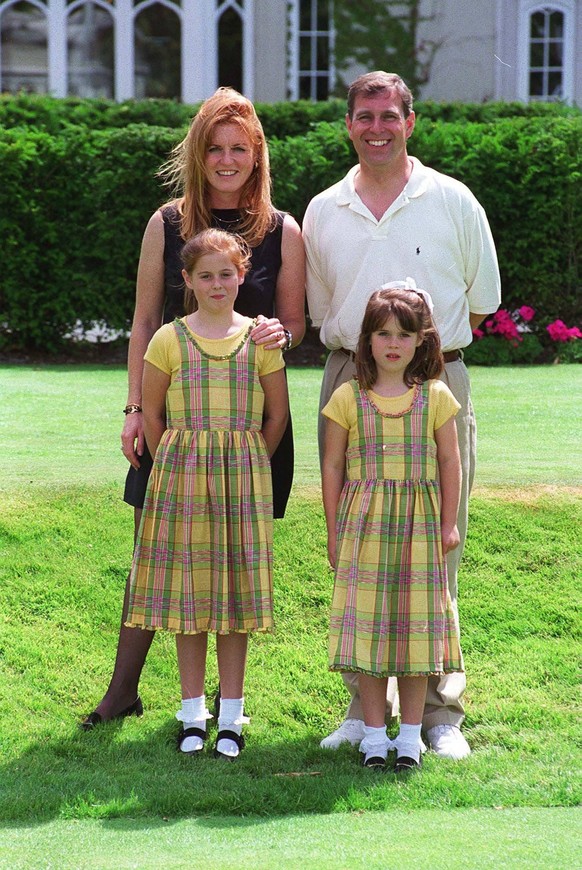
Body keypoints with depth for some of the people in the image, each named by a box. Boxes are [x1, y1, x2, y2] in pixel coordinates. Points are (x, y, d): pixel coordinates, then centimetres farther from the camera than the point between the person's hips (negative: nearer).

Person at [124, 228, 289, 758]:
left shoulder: (260, 340, 3)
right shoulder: (170, 340, 1)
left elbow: (277, 415, 8)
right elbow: (152, 414, 6)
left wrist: (247, 469, 6)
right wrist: (176, 468, 3)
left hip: (243, 476, 0)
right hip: (182, 476, 0)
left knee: (235, 590, 2)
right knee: (188, 590, 3)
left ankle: (231, 716, 9)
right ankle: (193, 714, 12)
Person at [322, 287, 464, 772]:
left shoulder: (435, 398, 2)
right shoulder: (349, 399, 0)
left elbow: (450, 463, 6)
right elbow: (333, 465, 4)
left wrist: (448, 524, 3)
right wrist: (335, 529, 3)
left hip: (419, 528, 0)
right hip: (365, 527, 0)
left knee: (416, 623, 3)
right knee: (369, 624, 1)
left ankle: (410, 736, 11)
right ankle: (374, 734, 11)